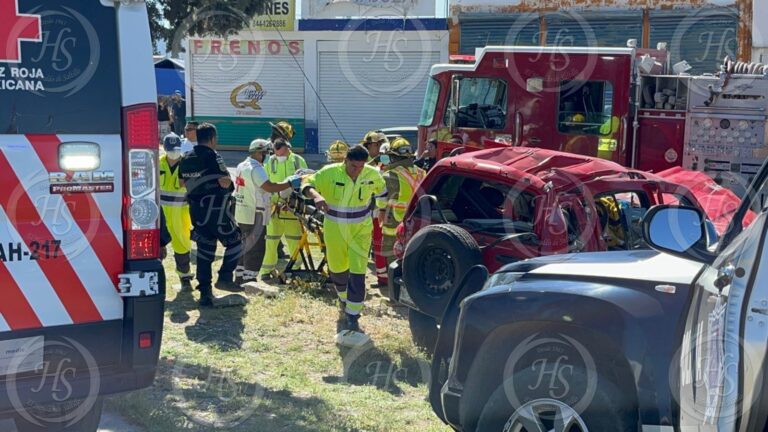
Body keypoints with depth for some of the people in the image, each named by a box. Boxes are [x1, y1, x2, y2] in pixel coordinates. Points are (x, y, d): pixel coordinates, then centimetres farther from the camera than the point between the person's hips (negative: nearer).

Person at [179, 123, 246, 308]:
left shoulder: (186, 159, 10)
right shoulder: (212, 156, -14)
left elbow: (184, 183, 18)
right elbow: (225, 182, -19)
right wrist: (227, 178, 2)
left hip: (196, 209, 8)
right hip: (215, 209, -7)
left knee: (204, 251, 9)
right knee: (234, 243, 6)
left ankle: (205, 293, 9)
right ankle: (225, 277, -1)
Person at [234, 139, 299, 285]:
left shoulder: (242, 166, 12)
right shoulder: (256, 169, -19)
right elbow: (270, 187, -29)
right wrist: (290, 183, -23)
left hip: (241, 213, 10)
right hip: (255, 215, -10)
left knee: (246, 245, 19)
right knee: (256, 249, -3)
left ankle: (239, 276, 24)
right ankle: (249, 279, -1)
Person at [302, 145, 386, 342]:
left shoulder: (373, 175, -11)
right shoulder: (330, 173, -19)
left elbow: (382, 192, 9)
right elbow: (307, 184, -20)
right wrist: (317, 196, -39)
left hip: (360, 230, 0)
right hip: (334, 230, 0)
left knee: (357, 274, -9)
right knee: (337, 269, 18)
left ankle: (352, 318, -5)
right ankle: (344, 300, 49)